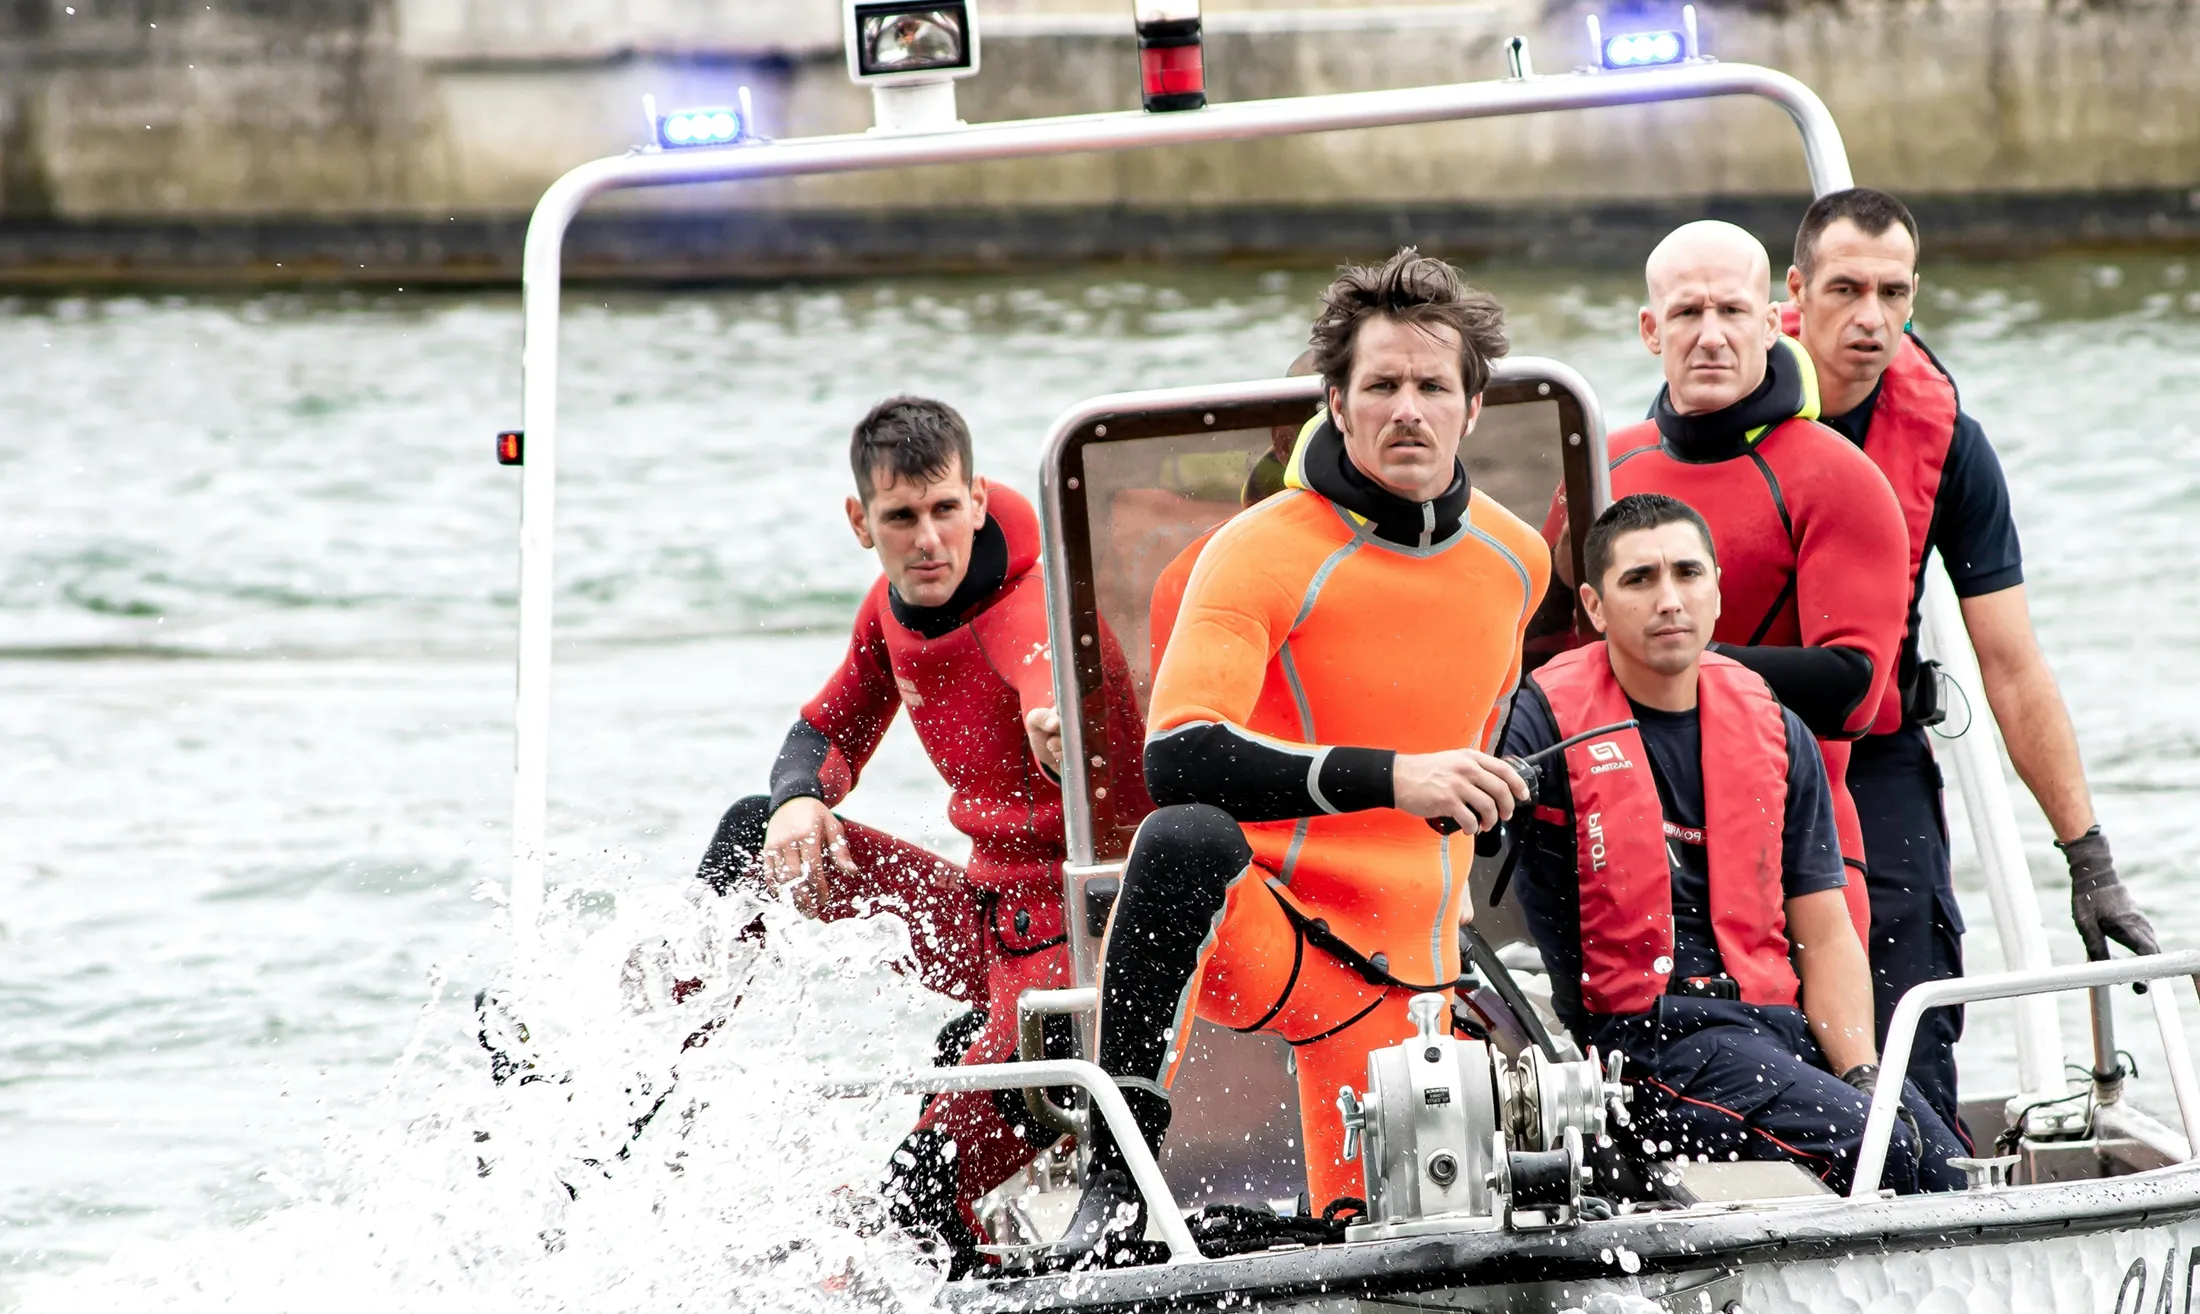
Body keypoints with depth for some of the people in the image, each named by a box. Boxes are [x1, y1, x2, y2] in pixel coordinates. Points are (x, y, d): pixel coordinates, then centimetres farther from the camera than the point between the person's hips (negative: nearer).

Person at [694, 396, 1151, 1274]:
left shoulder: (1026, 606, -24)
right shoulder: (894, 607, 3)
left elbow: (1052, 680, -47)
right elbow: (828, 735, 15)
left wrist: (1057, 727, -72)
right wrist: (797, 803, -8)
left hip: (1068, 924, -9)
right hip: (982, 910, 9)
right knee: (757, 832, 15)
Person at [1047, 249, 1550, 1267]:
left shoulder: (1515, 563, 6)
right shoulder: (1265, 554, -15)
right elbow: (1178, 759, -29)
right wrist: (1387, 779, -38)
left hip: (1394, 982, 6)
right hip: (1243, 924, -6)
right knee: (1187, 837, -41)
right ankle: (1116, 1183, -35)